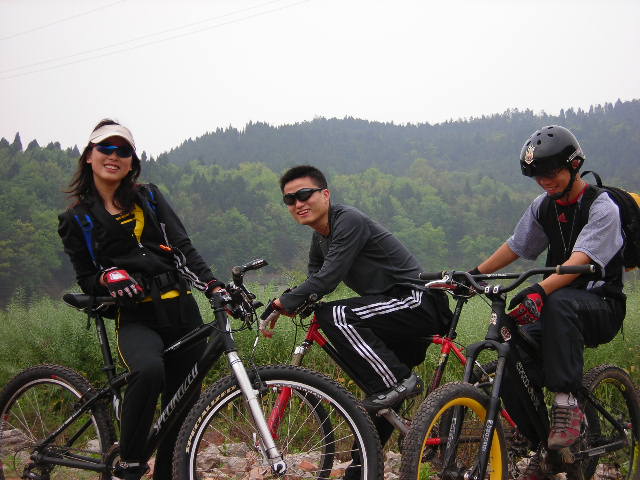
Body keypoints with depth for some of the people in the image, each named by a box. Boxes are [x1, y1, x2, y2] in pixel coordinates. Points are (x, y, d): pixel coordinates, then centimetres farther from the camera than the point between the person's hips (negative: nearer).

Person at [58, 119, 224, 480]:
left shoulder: (150, 198, 13)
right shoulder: (76, 220, 10)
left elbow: (183, 247, 7)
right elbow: (86, 279, 9)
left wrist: (214, 286, -8)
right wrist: (106, 278, -14)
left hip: (181, 310, 3)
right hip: (136, 318, -3)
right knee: (149, 369, -34)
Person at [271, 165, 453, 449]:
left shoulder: (349, 221, -16)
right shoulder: (320, 239, 14)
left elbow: (328, 279, -23)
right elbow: (315, 280, 12)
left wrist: (286, 302, -12)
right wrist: (281, 304, -6)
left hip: (417, 300, -10)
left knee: (334, 316, -27)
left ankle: (398, 381, -20)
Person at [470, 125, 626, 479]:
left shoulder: (602, 208, -14)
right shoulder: (543, 207, 8)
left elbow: (578, 261, -28)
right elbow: (515, 247, 17)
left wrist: (539, 291, -44)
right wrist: (474, 274, 4)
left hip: (601, 307, -6)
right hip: (558, 315, 6)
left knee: (559, 302, -41)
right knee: (511, 365, -20)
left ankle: (567, 404, -34)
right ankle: (545, 449, 0)